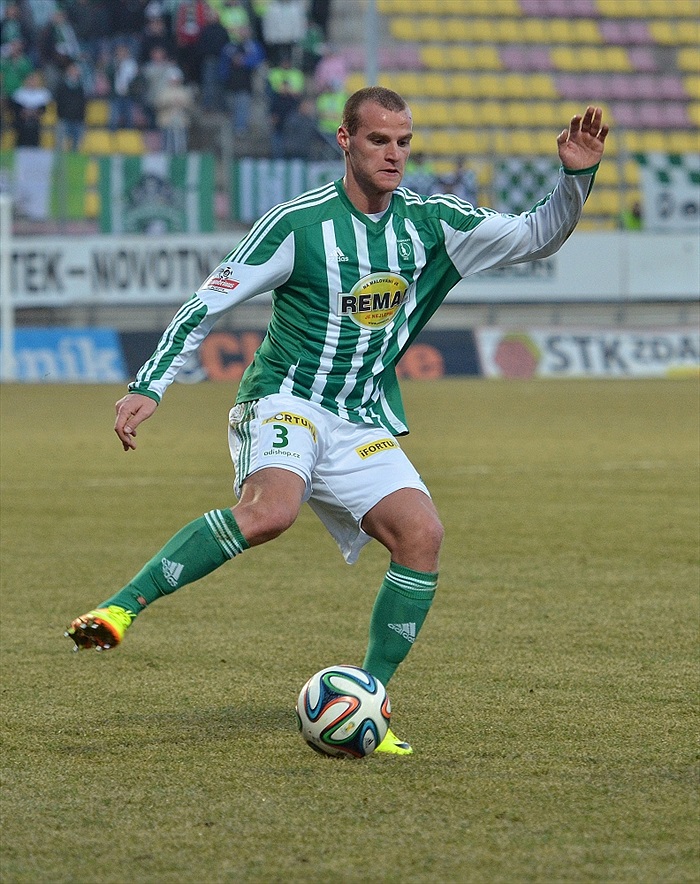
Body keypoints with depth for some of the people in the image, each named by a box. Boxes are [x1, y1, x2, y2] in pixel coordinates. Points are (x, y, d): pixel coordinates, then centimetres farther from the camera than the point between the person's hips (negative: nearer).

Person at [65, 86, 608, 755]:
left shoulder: (431, 222, 5)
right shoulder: (299, 222, -8)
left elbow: (537, 238, 8)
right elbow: (208, 302, -4)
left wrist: (577, 176, -9)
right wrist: (149, 385, -10)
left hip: (364, 425, 5)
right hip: (284, 400, -5)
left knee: (421, 534, -17)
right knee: (271, 508, -36)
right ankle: (120, 609, -32)